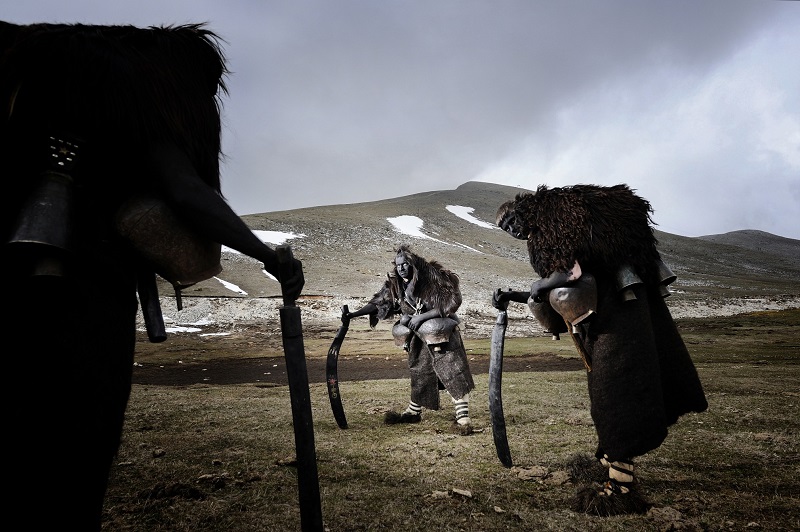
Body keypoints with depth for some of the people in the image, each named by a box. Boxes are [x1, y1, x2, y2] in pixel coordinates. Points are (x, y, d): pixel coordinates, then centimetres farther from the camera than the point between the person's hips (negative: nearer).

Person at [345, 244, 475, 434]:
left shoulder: (433, 277, -22)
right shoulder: (395, 283, -5)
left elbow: (450, 303, -20)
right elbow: (379, 302, 1)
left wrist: (422, 316, -23)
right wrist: (354, 314, -6)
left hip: (441, 333, -6)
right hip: (419, 334, 6)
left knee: (452, 373, -8)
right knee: (419, 373, 18)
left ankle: (463, 418, -1)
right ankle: (412, 412, 34)